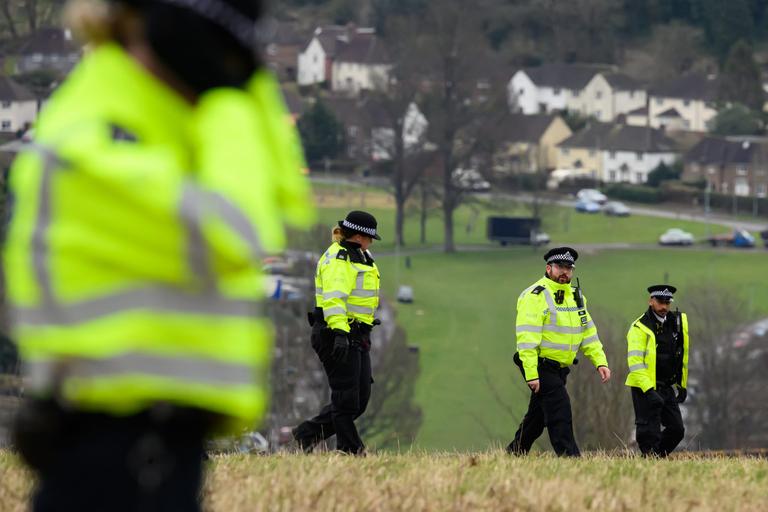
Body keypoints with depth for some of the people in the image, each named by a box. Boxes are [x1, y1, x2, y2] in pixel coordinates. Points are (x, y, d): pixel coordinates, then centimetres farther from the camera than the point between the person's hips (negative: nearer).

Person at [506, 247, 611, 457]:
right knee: (560, 409, -17)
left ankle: (514, 453, 27)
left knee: (538, 414, 14)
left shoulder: (576, 296, 13)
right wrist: (531, 374, -24)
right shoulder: (535, 296, -14)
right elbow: (527, 337, -19)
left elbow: (588, 333, 16)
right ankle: (569, 456, -19)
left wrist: (600, 362, 3)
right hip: (540, 366, -8)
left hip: (560, 367, 8)